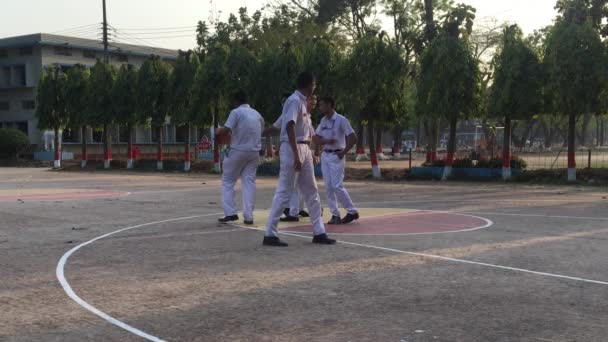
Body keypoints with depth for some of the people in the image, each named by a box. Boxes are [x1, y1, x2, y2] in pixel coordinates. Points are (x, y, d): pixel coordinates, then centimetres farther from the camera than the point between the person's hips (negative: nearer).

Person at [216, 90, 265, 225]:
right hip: (254, 152, 5)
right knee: (249, 182, 5)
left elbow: (225, 130, -16)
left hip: (238, 150, -5)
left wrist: (218, 131, 6)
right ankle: (248, 216, -1)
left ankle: (230, 213, -2)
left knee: (228, 181, 7)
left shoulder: (236, 112, -6)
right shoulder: (257, 114, 13)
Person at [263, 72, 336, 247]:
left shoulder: (302, 102, 15)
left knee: (311, 192, 11)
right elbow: (290, 127, -23)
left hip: (305, 149, 10)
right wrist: (296, 155, -28)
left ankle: (319, 232, 16)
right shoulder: (294, 101, -14)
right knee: (284, 192, -7)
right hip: (292, 149, -10)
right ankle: (270, 234, -2)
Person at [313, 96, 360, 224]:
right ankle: (335, 214, 8)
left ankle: (352, 211, 1)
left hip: (336, 156, -7)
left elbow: (353, 138, -13)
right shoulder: (323, 121, 10)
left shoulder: (341, 120, -10)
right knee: (328, 186, 3)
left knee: (337, 186, -11)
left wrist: (344, 152, -15)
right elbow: (316, 138, 10)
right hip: (325, 155, 7)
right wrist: (326, 141, -11)